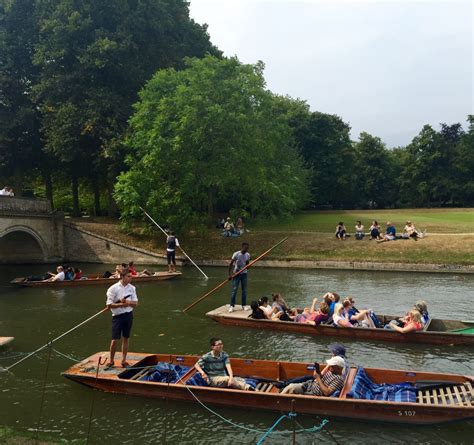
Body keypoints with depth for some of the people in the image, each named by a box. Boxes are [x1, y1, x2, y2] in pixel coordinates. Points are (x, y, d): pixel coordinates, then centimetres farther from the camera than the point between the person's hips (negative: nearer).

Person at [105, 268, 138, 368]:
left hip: (129, 315, 4)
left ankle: (124, 360, 22)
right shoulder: (113, 288, -11)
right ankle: (111, 361, 16)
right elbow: (109, 305, -13)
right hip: (118, 316, -4)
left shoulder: (132, 288, 2)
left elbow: (135, 303, 2)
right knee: (115, 339, -2)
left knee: (126, 338, 11)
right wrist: (121, 304, -24)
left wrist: (128, 302, -18)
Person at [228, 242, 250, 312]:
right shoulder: (236, 254, -15)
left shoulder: (248, 255, -1)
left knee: (244, 290, 7)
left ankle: (244, 305, 17)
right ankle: (232, 306, 1)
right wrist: (230, 274, -13)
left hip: (244, 274, 4)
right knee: (234, 290, -5)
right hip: (236, 274, -4)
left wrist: (247, 264, -13)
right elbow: (230, 264, -11)